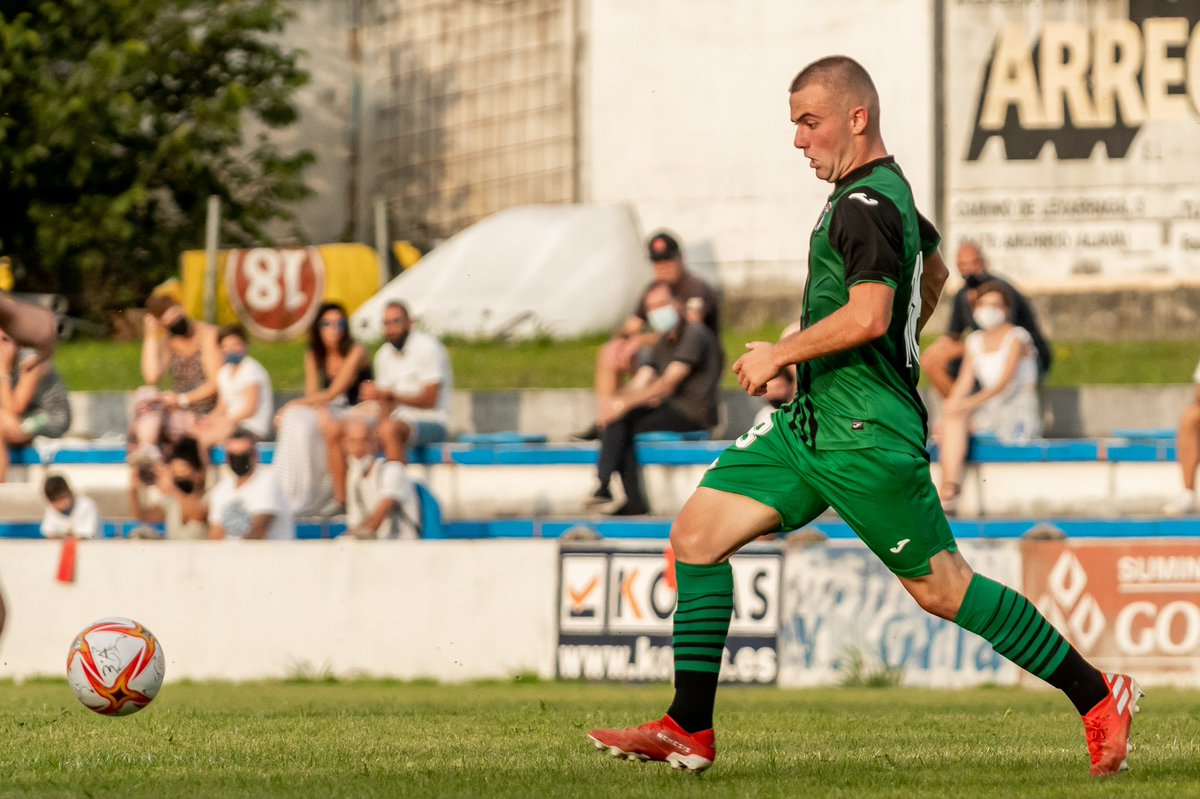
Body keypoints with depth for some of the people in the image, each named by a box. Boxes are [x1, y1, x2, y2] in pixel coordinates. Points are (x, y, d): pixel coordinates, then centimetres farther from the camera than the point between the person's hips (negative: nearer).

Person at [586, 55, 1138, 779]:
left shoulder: (865, 205, -17)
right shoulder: (887, 191, 15)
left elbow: (867, 315, -28)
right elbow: (933, 273, 31)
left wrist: (779, 355, -16)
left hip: (866, 440, -10)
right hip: (812, 422, 10)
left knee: (942, 589, -4)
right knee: (697, 534, 2)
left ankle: (1097, 696, 9)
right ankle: (689, 733, 3)